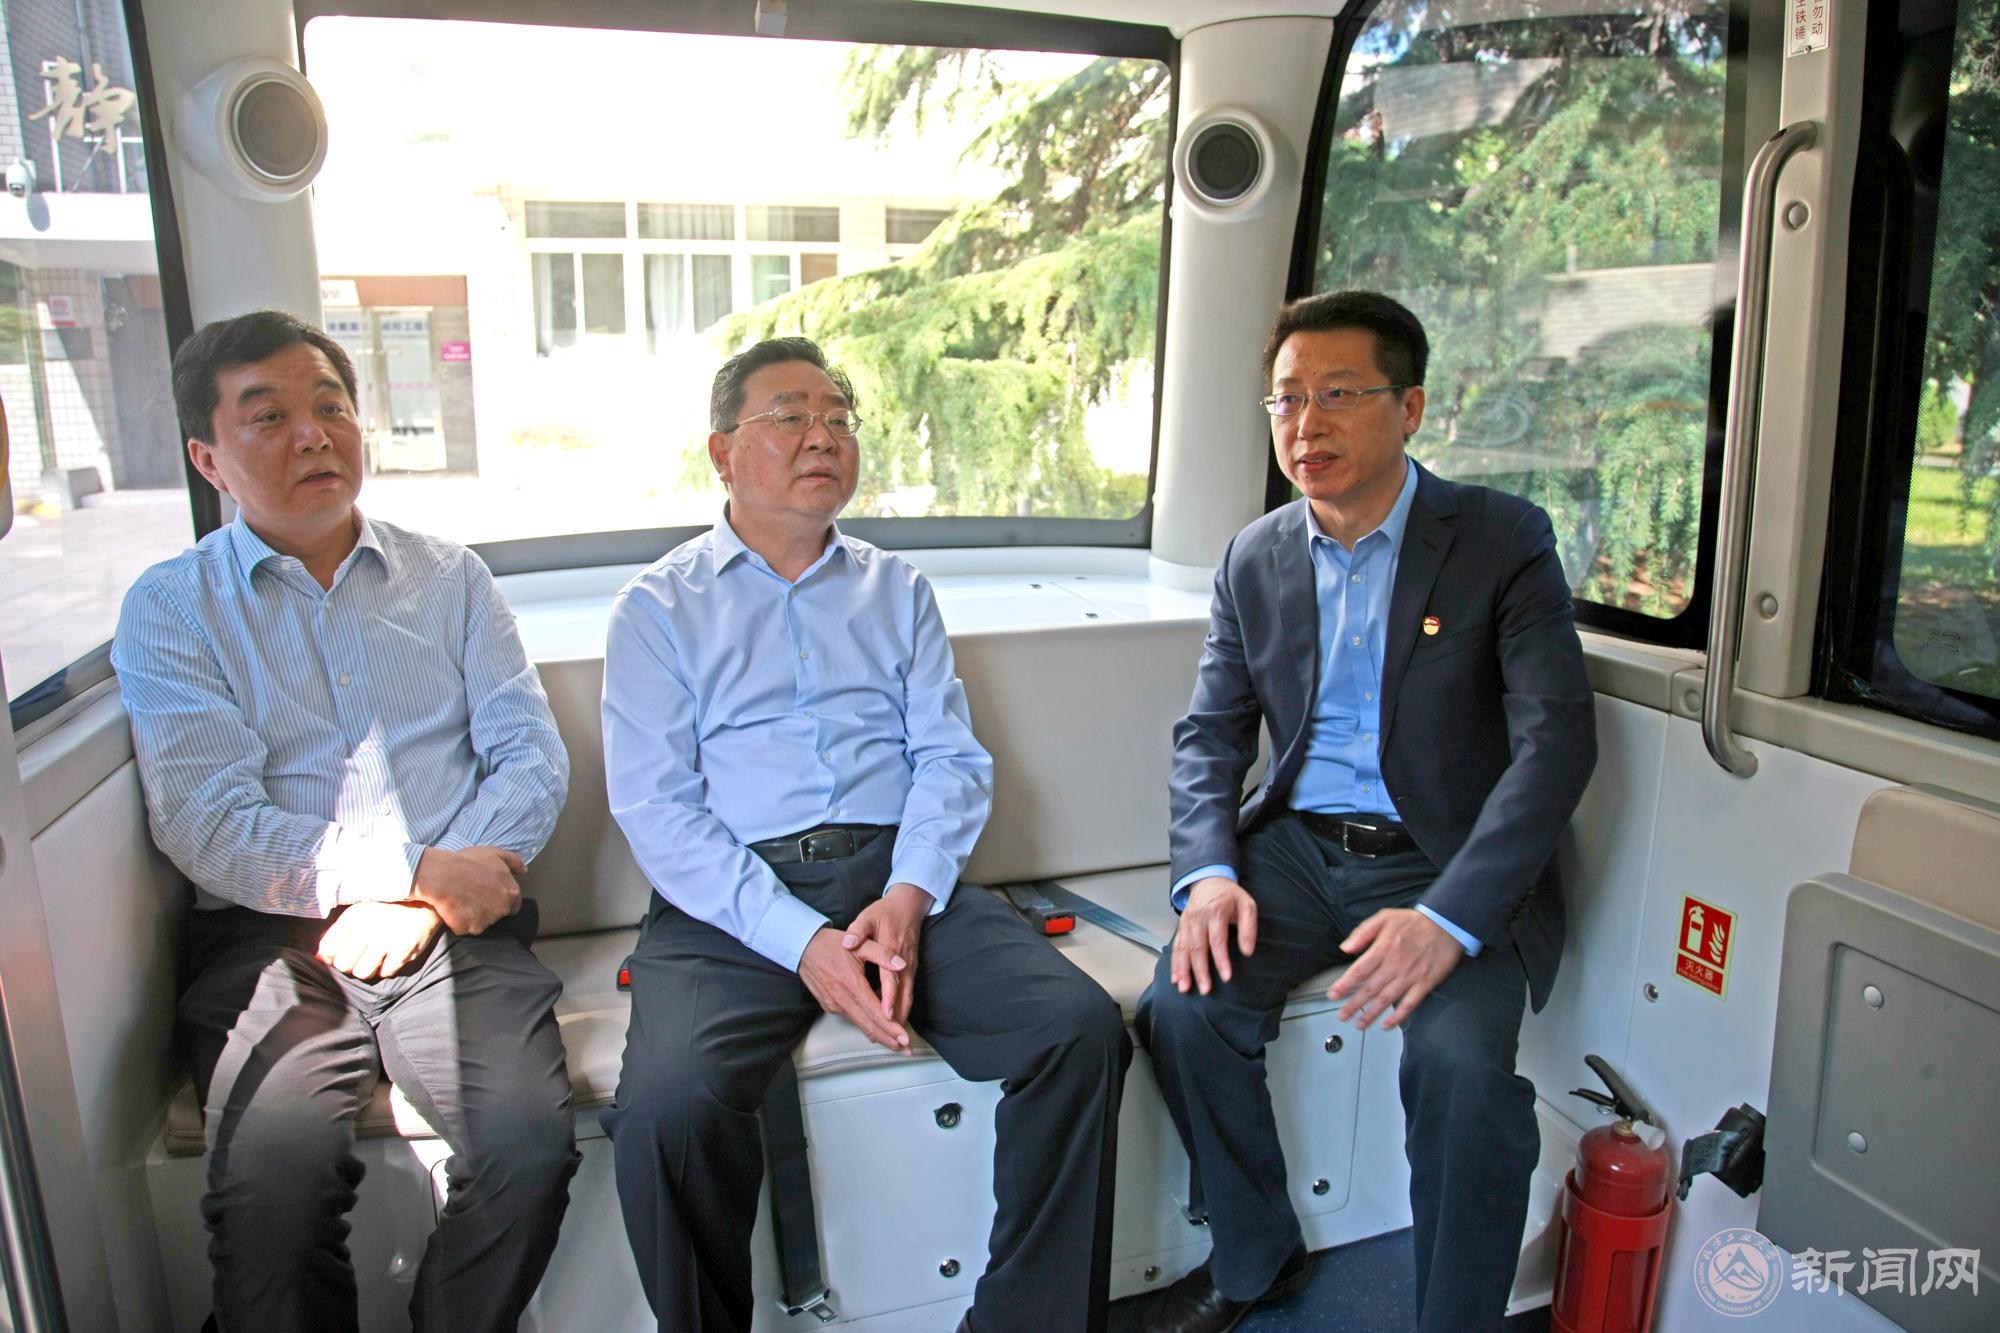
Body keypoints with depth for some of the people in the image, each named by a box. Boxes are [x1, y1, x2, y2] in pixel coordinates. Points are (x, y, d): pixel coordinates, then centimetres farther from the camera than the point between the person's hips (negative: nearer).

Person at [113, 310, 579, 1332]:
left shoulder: (450, 578, 16)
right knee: (274, 1184, -28)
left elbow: (531, 759, 6)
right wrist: (419, 871, -11)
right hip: (269, 939, -1)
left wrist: (418, 907, -8)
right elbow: (205, 824, -4)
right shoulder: (171, 608, 9)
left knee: (530, 1153, -23)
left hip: (452, 930, 2)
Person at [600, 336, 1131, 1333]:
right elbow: (655, 809, -2)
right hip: (734, 903, -2)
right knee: (668, 1106, -30)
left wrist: (909, 894, -10)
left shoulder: (897, 591, 20)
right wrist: (802, 942, -15)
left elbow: (952, 758, 10)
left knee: (1083, 1029, -21)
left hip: (900, 880, 3)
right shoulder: (658, 608, 10)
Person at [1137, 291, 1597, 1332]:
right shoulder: (1255, 559, 8)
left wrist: (1447, 917, -27)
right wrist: (1210, 873, -11)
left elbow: (1557, 740, -14)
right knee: (1183, 1010, -18)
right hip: (1296, 848, 4)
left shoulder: (1502, 540, -6)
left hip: (1448, 864, -3)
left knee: (1460, 1062, -28)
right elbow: (1209, 733, 9)